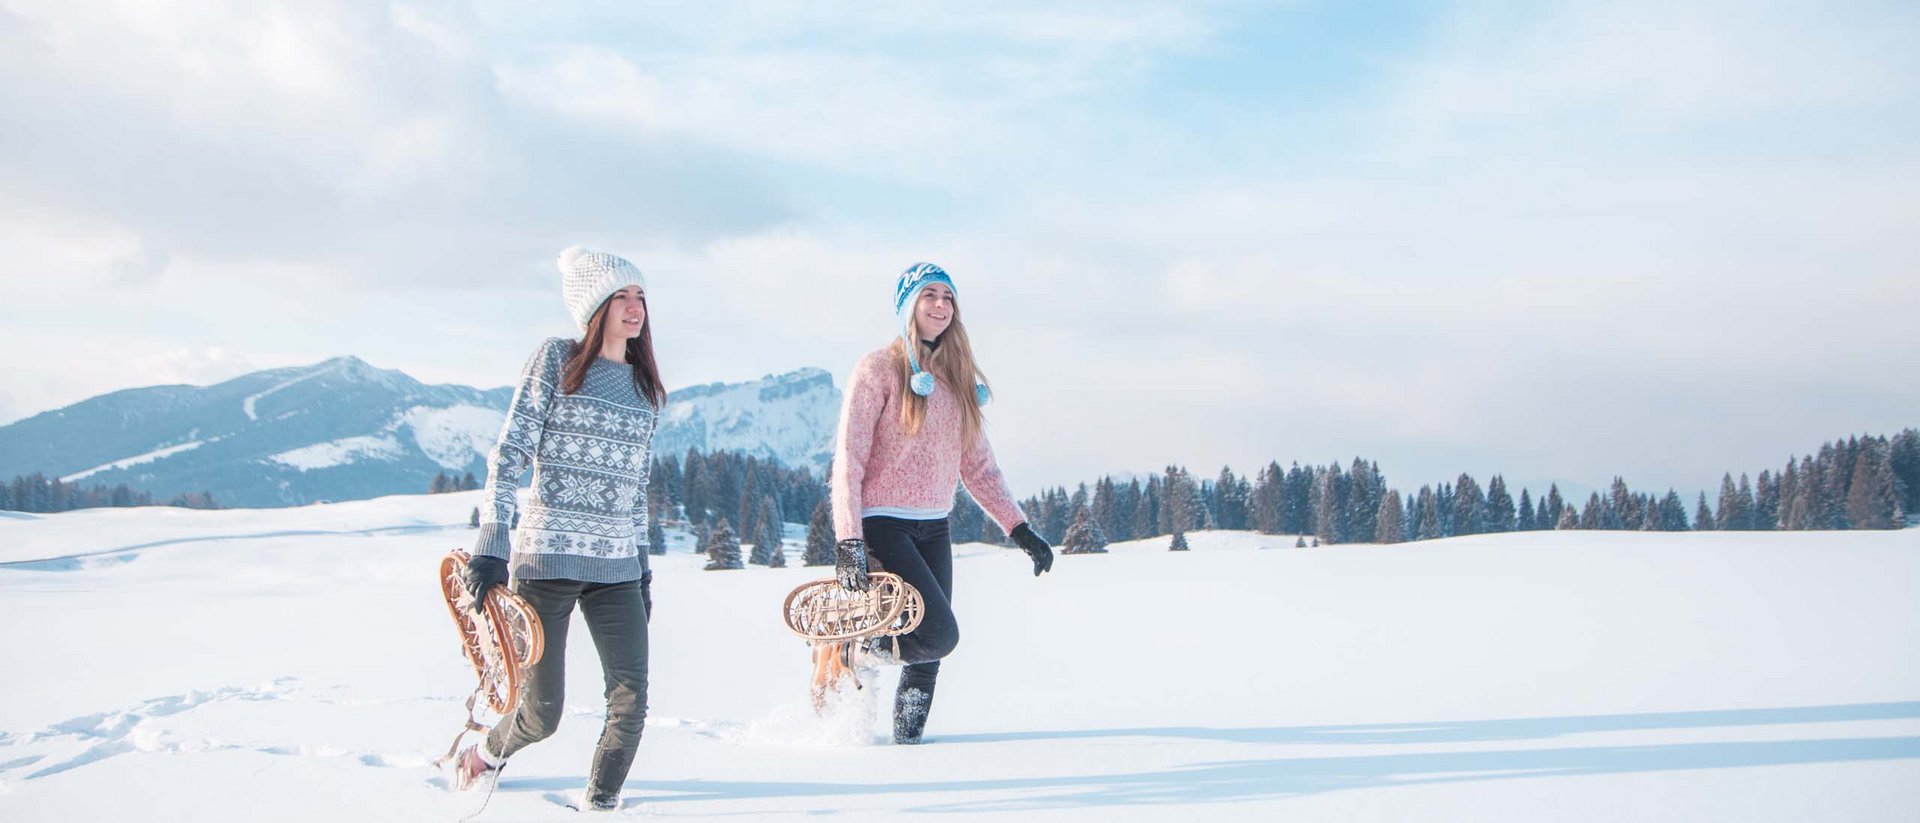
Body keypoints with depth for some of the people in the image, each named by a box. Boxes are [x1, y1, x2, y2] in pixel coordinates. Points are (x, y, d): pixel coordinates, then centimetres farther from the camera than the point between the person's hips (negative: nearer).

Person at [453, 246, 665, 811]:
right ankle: (482, 755, 33)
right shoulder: (556, 360, 0)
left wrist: (642, 563, 17)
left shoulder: (645, 386, 15)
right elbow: (509, 454, -5)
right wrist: (491, 544, -13)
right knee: (542, 714, 1)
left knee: (631, 700, -10)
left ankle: (600, 803, 9)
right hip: (547, 556, -4)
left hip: (617, 567, 4)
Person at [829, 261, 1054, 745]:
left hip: (934, 530, 6)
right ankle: (849, 653, 5)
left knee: (929, 654, 5)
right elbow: (848, 461, -11)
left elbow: (977, 465, 15)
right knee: (940, 634, -17)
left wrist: (1018, 528, 6)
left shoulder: (958, 379, 13)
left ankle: (905, 741, 20)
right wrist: (848, 544, -20)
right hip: (882, 526, -6)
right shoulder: (879, 369, -6)